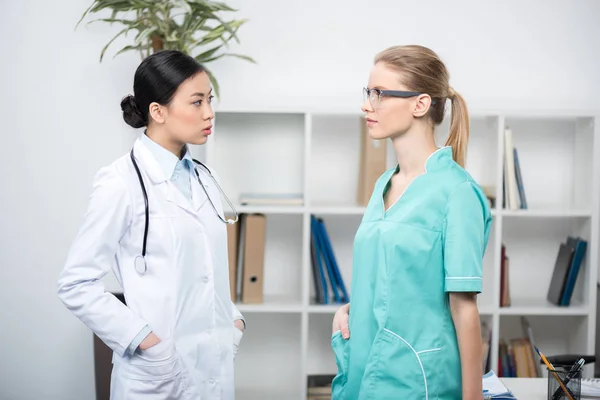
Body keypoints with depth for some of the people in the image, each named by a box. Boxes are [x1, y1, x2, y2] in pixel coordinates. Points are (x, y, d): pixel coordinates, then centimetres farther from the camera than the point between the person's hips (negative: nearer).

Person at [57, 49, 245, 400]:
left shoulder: (204, 180, 8)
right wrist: (144, 341, -16)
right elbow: (76, 284, -11)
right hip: (159, 371, -6)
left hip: (216, 365, 6)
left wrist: (233, 319, 4)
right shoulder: (122, 183, -11)